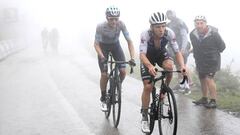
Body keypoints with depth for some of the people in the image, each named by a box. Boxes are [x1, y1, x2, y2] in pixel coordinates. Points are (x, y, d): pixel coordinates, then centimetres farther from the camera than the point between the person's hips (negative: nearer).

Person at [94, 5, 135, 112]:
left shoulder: (121, 24, -28)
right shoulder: (100, 27, -32)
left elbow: (129, 41, -24)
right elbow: (96, 44, -24)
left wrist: (132, 57, -35)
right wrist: (102, 57, -41)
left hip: (115, 45, 2)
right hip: (103, 46, -2)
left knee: (123, 71, -13)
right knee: (104, 74, -11)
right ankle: (103, 99, 9)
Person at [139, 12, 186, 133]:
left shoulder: (169, 33, -29)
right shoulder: (145, 35, -35)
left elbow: (177, 52, -26)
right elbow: (142, 54, -42)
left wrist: (182, 66, -45)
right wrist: (150, 66, -62)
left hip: (161, 54, 2)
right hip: (148, 57, -2)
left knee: (169, 66, -33)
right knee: (147, 86, -10)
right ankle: (144, 117, 5)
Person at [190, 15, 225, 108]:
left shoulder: (213, 33, -21)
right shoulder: (193, 34, -6)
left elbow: (222, 46, -6)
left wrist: (213, 54, 4)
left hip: (212, 60, -6)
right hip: (200, 60, 6)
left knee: (209, 78, -17)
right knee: (202, 79, 14)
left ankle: (213, 101, -11)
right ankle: (204, 99, 30)